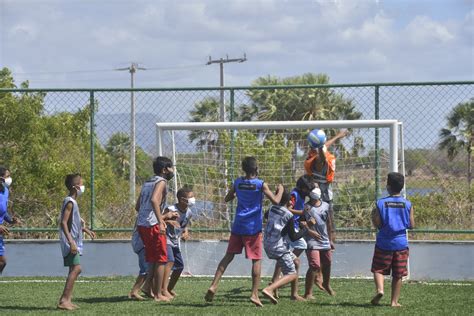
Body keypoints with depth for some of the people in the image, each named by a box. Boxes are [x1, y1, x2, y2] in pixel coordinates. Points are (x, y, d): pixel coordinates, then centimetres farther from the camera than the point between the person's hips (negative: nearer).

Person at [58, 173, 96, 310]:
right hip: (70, 242, -10)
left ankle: (67, 300, 12)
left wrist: (86, 230, 26)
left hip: (74, 242, 11)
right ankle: (64, 300, -17)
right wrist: (71, 242, -27)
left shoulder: (73, 202, 15)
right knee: (76, 268, -16)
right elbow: (63, 223, -22)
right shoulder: (70, 202, -15)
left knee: (74, 270, 11)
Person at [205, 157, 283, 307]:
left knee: (229, 256, 8)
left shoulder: (238, 182, 5)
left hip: (238, 226, 4)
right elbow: (275, 201, -8)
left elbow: (227, 199, 18)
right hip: (253, 227, -4)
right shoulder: (260, 184, -7)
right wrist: (280, 190, 10)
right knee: (256, 260, 3)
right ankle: (254, 294, -2)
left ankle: (213, 286, -5)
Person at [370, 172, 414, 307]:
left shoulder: (381, 203, -7)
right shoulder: (407, 204, -3)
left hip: (384, 243, -1)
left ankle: (379, 289, -16)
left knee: (378, 269, 10)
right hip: (401, 242, 1)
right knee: (398, 275, 9)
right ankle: (395, 301, 10)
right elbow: (411, 225, 0)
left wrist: (373, 216, 9)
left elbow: (377, 225, -10)